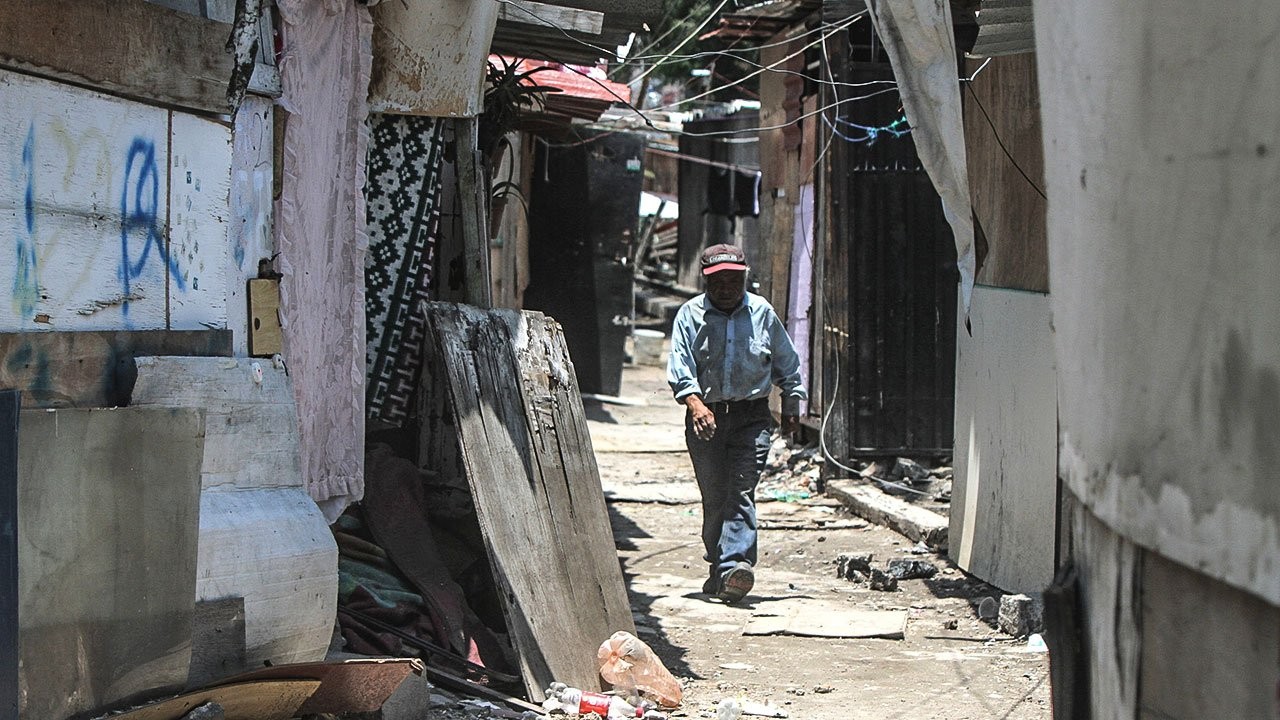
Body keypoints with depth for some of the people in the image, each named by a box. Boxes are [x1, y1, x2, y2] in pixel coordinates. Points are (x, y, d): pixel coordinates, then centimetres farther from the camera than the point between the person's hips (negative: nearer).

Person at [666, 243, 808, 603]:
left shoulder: (762, 312, 6)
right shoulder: (691, 315, 0)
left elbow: (787, 363, 18)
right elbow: (679, 367, -11)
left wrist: (792, 405, 18)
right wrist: (695, 403, -27)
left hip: (752, 415, 0)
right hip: (706, 417, 0)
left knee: (741, 492, -14)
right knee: (714, 498, 5)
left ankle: (734, 565, -25)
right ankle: (718, 566, 20)